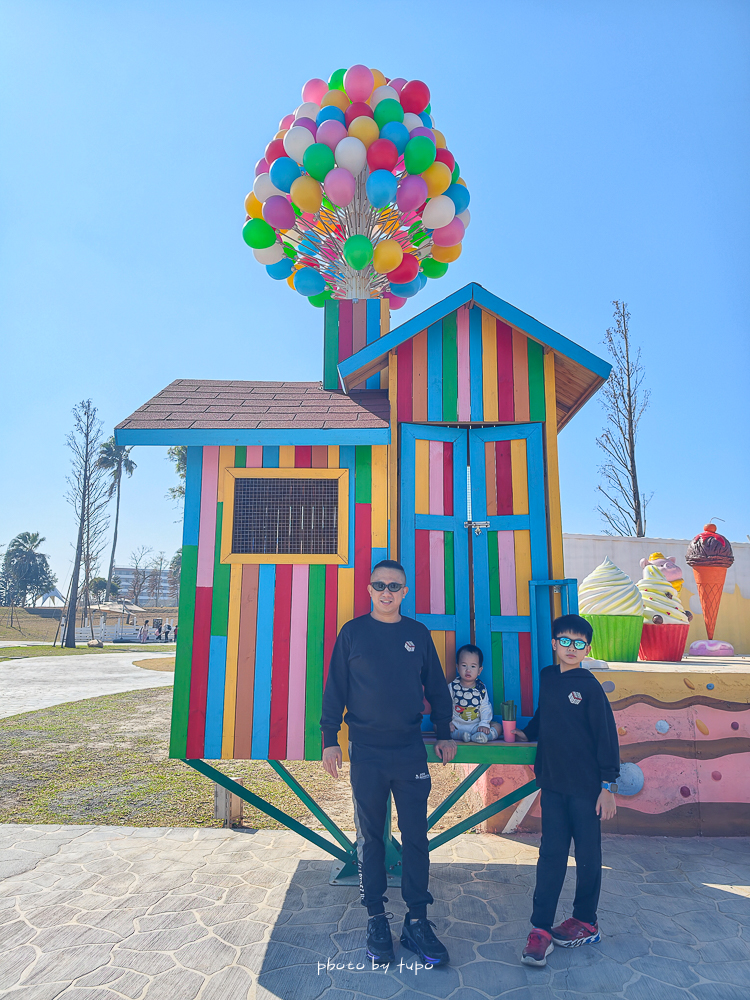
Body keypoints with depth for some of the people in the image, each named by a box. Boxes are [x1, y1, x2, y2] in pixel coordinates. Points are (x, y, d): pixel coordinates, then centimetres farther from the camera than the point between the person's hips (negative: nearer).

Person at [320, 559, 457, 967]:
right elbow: (335, 688, 0)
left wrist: (444, 733, 11)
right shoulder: (352, 632, -2)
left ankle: (417, 922, 18)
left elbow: (437, 687, 12)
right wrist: (330, 739, -3)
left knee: (415, 837, 6)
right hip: (366, 753, -1)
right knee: (370, 838, 10)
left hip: (411, 751, 2)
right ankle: (376, 920, 24)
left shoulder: (418, 634, 4)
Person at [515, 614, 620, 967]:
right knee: (550, 855, 6)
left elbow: (606, 736, -9)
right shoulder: (546, 678, 3)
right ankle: (541, 929, 12)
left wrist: (608, 785, -9)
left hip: (586, 787, -3)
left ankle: (586, 921, 30)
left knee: (587, 856, 12)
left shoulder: (590, 686, -10)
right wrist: (526, 732, 16)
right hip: (552, 783, 3)